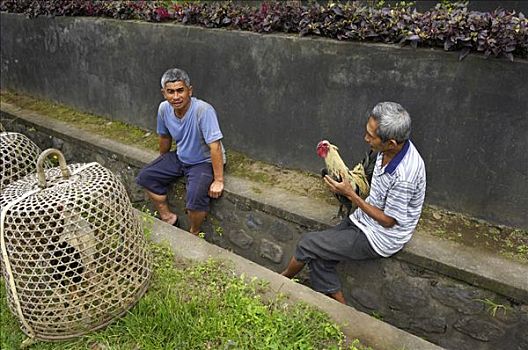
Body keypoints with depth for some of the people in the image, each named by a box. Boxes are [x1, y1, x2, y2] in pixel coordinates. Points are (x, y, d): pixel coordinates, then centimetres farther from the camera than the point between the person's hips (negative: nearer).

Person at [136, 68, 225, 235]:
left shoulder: (203, 110, -30)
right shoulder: (164, 108, -10)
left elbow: (215, 146, -30)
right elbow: (165, 137, 8)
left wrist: (218, 180, -29)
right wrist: (163, 162, 21)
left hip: (204, 162, -7)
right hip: (180, 157, 7)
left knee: (195, 197, -29)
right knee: (145, 177, 2)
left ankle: (193, 234, 3)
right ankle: (168, 218, 18)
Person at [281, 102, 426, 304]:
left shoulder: (404, 175, -34)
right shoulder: (390, 149, -7)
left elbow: (388, 220, -20)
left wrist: (350, 194, -20)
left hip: (378, 238, -8)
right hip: (364, 219, 9)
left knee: (307, 244, -6)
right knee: (319, 257, 4)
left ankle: (282, 279, 27)